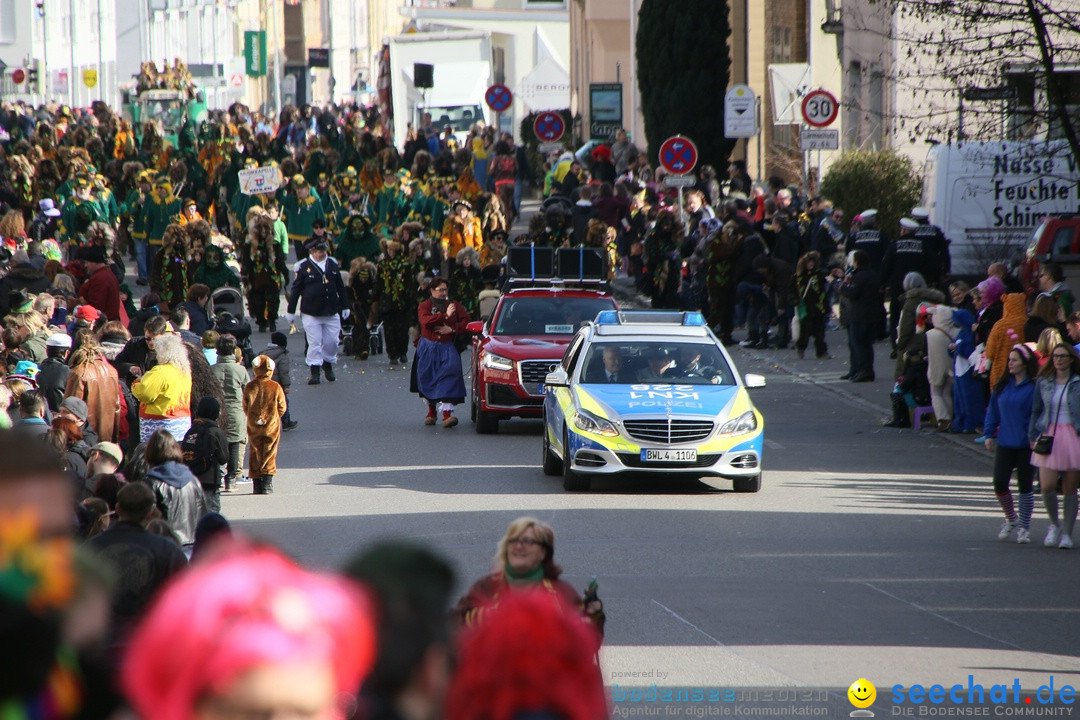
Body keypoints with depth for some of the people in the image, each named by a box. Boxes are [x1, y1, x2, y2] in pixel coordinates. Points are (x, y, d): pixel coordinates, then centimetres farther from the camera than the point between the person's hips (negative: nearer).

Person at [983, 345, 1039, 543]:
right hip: (1004, 443, 5)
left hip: (1026, 445, -5)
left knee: (1025, 486, 4)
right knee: (999, 484, -2)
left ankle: (1024, 527, 17)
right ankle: (1011, 519, 22)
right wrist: (989, 434, 8)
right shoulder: (1002, 386, 7)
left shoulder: (1034, 388, -10)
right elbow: (993, 412, 15)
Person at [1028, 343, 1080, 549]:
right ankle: (1054, 524, 15)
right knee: (1047, 486, -10)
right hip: (1049, 437, 1)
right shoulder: (1043, 383, 8)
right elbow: (1036, 411, 13)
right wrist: (1032, 437, 7)